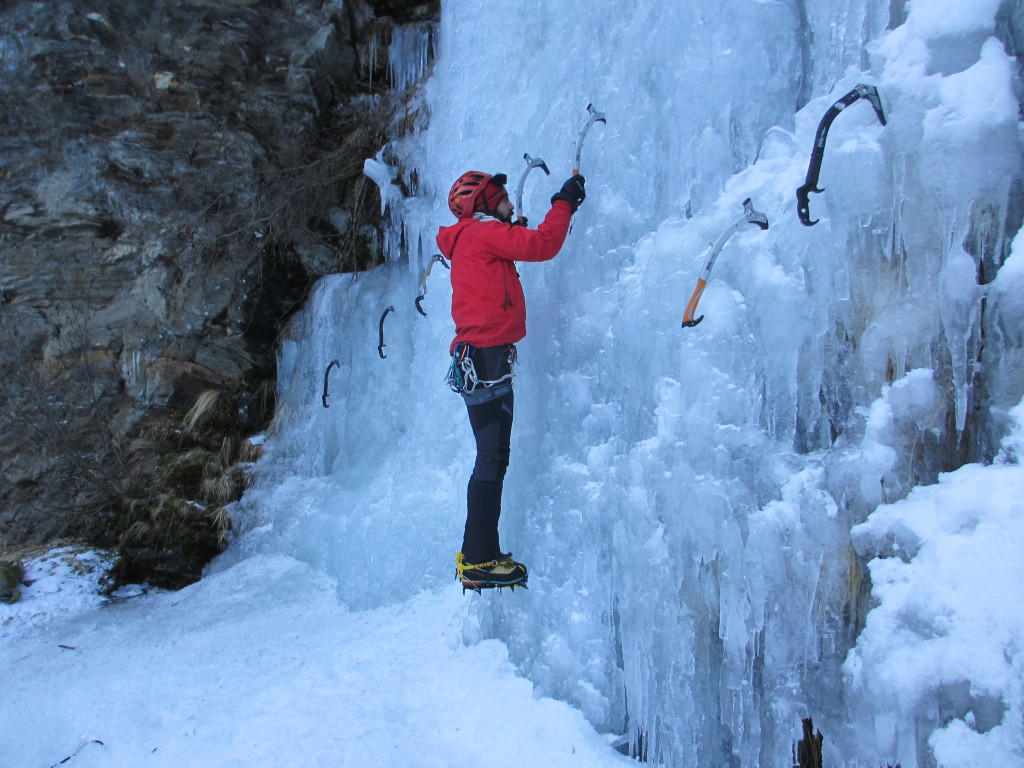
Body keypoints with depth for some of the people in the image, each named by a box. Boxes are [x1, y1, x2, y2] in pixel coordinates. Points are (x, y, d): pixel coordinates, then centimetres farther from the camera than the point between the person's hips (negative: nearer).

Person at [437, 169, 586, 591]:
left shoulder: (471, 240, 24)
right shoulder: (483, 233, -4)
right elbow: (542, 245, -13)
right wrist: (564, 202, -2)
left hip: (480, 360, 10)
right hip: (487, 359, -10)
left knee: (493, 458, 12)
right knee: (493, 459, -10)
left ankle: (478, 554, 19)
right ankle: (479, 561, -8)